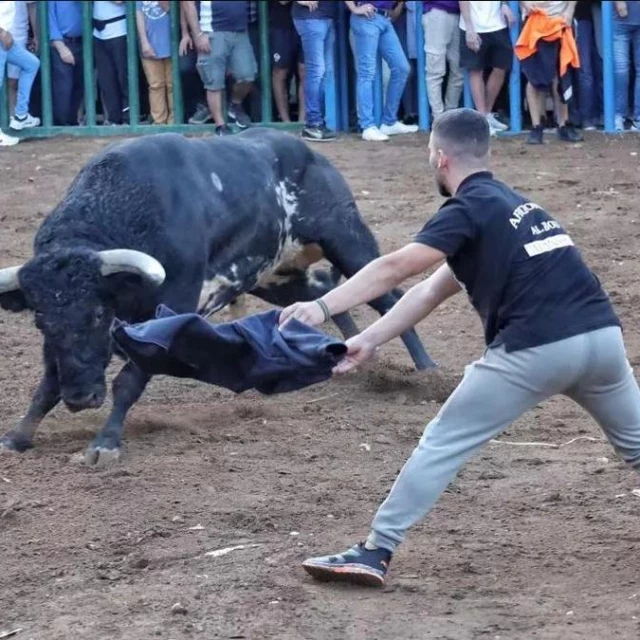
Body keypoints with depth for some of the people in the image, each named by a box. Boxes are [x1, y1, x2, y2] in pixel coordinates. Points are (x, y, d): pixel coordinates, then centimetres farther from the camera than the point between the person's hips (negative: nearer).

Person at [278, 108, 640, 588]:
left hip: (535, 349, -7)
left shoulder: (470, 210, 1)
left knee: (443, 445, 3)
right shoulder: (515, 204, 26)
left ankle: (376, 552, 2)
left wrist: (324, 307, -21)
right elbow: (431, 291, 22)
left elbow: (395, 268, -14)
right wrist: (370, 340, 17)